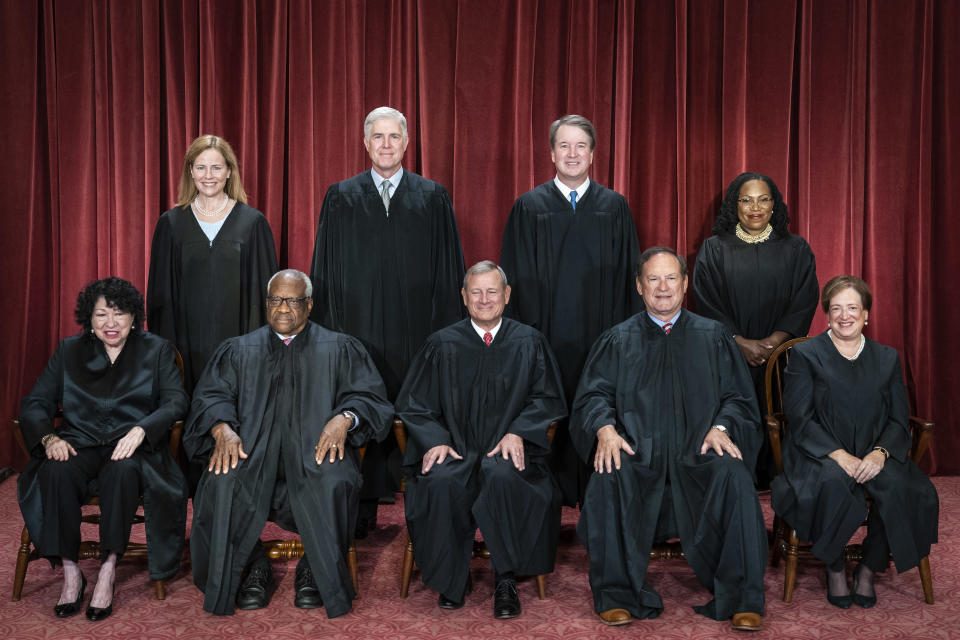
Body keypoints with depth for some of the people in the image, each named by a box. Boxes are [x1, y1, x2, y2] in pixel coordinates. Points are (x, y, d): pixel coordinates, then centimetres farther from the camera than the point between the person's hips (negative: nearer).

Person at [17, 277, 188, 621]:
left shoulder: (157, 350, 10)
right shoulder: (68, 351, 15)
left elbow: (176, 402, -3)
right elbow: (34, 403, 9)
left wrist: (140, 430, -22)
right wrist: (49, 438, -13)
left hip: (133, 446, -2)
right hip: (80, 444, 2)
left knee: (124, 470, -37)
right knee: (57, 471, -32)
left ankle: (108, 571, -28)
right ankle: (70, 573, -22)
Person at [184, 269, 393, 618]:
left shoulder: (339, 349, 15)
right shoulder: (238, 350, 20)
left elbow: (368, 395, 5)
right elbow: (211, 396, 8)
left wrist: (344, 417, -18)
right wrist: (222, 428, -15)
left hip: (316, 448, -1)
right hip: (250, 448, 2)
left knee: (333, 482, -35)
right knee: (223, 483, -31)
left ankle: (315, 570, -10)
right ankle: (255, 568, -8)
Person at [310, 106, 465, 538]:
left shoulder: (433, 198, 6)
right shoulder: (341, 198, 8)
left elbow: (448, 271, 5)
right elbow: (325, 271, 8)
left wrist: (446, 335, -1)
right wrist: (329, 331, 1)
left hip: (416, 333, 0)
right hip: (358, 329, 0)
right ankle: (363, 511, 16)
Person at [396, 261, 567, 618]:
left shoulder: (529, 343, 9)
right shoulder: (443, 345, 9)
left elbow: (546, 399, 8)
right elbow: (413, 404, 9)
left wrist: (517, 432, -10)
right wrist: (435, 440, -9)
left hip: (508, 449, 0)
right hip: (454, 449, 1)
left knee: (502, 477, -35)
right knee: (441, 482, -33)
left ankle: (506, 581, -19)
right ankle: (451, 580, -12)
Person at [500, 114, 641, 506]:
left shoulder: (615, 207, 7)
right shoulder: (529, 207, 4)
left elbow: (627, 277, 7)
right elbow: (518, 279, 3)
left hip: (600, 337, 1)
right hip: (546, 336, -1)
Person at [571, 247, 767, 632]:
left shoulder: (713, 337, 16)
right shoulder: (617, 340, 15)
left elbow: (737, 397, 10)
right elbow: (593, 395, 6)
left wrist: (721, 427, -11)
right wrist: (605, 428, -15)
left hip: (699, 455, 1)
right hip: (637, 453, 0)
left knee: (733, 477, -31)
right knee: (608, 479, -32)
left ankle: (741, 600, -19)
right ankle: (617, 595, -17)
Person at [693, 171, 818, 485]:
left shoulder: (796, 250, 9)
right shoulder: (714, 250, 7)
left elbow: (804, 303, 2)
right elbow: (706, 303, -1)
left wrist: (773, 341, -12)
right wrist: (741, 342, -12)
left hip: (781, 358, 1)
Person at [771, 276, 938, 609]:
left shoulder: (887, 358, 15)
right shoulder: (805, 354, 5)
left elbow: (899, 420, 8)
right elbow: (800, 420, -5)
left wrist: (880, 452, -14)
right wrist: (839, 455, -19)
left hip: (874, 455, 3)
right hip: (819, 455, -3)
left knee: (898, 485, -29)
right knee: (834, 482, -36)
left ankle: (869, 569, -6)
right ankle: (834, 569, -10)